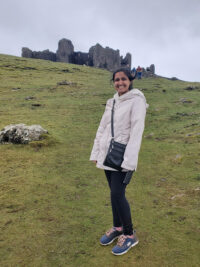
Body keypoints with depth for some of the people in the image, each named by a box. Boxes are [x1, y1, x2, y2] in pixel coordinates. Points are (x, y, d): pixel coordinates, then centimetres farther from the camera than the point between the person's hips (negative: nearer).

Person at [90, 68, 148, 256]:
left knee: (117, 195, -5)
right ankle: (117, 227, 34)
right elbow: (102, 129, 13)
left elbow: (136, 131, -15)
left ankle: (130, 235, 17)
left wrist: (129, 161, -20)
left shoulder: (137, 101, -8)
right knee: (115, 193, 15)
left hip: (122, 157, -6)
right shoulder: (112, 102, 12)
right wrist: (95, 153, 10)